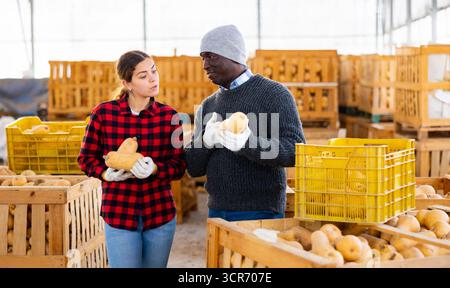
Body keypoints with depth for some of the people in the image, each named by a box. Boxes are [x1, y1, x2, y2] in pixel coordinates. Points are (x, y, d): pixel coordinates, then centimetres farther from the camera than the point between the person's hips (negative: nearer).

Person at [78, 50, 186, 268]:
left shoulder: (169, 116, -1)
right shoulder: (103, 113, -5)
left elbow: (179, 166, 0)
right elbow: (86, 158, 3)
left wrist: (154, 169, -20)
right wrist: (106, 174, -16)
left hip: (160, 214, 2)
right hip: (119, 215, -2)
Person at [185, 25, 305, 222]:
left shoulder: (274, 94, -4)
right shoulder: (208, 106, 13)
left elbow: (295, 152, -14)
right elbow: (193, 168, 11)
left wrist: (248, 143, -29)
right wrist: (205, 141, -10)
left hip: (260, 213, -5)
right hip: (217, 212, 5)